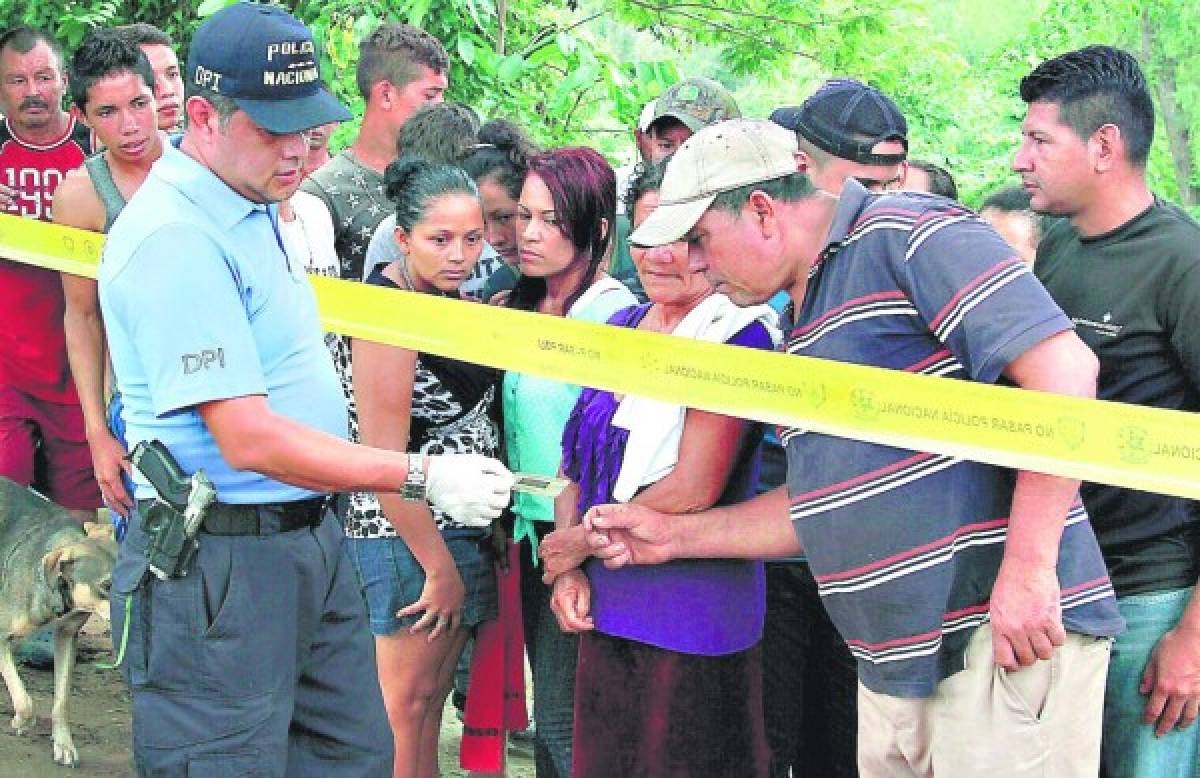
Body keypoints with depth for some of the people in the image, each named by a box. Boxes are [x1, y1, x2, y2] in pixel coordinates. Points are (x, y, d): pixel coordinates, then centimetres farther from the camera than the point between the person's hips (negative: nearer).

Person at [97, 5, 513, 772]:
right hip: (219, 567, -10)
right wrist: (423, 477, -22)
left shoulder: (253, 210, 12)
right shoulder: (174, 237, -21)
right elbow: (249, 441, -24)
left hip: (313, 540, 10)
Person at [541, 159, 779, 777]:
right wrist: (567, 569, -1)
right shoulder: (620, 328, 11)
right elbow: (578, 456, 13)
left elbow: (692, 490, -17)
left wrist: (583, 542, -7)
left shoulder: (737, 336, -12)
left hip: (692, 614, -7)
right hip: (605, 607, 7)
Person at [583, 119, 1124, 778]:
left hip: (1011, 634, -9)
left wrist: (1028, 569, -23)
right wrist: (677, 536, 22)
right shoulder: (803, 327, 20)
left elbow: (1062, 367, -19)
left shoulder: (907, 235, -9)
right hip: (893, 663, 9)